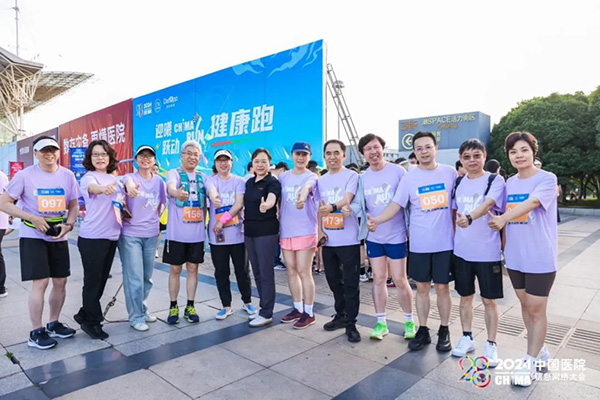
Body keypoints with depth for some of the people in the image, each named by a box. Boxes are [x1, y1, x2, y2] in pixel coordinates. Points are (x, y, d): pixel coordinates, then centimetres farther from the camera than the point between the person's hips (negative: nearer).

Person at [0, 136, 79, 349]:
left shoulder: (67, 176, 1)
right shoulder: (25, 175, -8)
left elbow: (74, 205, 8)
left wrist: (68, 225, -10)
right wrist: (32, 218, -19)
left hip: (59, 237, 4)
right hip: (33, 236, -4)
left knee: (60, 281, 8)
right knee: (40, 282, -8)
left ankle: (54, 324, 27)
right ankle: (36, 332, 7)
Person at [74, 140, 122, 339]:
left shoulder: (114, 178, 11)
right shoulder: (88, 177, -10)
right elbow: (93, 188, -36)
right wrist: (103, 188, -57)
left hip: (112, 236, 7)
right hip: (92, 237, -7)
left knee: (102, 279, 15)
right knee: (93, 280, 1)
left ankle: (85, 315, 32)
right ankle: (92, 321, 16)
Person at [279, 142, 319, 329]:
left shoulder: (311, 177, -7)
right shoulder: (283, 176, 10)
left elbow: (306, 187, -31)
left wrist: (302, 196, -52)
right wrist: (277, 215, 7)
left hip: (305, 230, -5)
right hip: (286, 231, 5)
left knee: (304, 271, -3)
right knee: (291, 271, 12)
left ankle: (309, 313, 11)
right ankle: (298, 308, 27)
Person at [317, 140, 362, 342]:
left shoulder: (351, 176, -5)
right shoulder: (321, 180, 12)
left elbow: (346, 200, -21)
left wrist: (332, 207, -41)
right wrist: (320, 231, 3)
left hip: (348, 240, -6)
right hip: (328, 240, 6)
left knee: (350, 283, 1)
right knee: (333, 280, 16)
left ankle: (351, 323, 13)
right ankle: (340, 315, 33)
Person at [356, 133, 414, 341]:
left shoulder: (398, 171, -7)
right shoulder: (363, 178, 3)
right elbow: (360, 206, 9)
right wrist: (366, 220, -10)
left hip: (396, 235, -3)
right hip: (374, 237, 3)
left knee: (400, 280, 5)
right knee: (378, 279, 10)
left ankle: (409, 321, 24)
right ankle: (381, 322, 22)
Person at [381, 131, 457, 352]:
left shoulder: (450, 173, 1)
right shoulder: (409, 178, -2)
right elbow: (396, 204, -9)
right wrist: (376, 220, -24)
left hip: (445, 242, 0)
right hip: (419, 244, 0)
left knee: (442, 287, 7)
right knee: (422, 287, 10)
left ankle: (444, 331, 25)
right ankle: (423, 330, 24)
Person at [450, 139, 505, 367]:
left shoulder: (495, 180, -8)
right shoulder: (458, 183, 7)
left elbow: (487, 204, -27)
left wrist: (469, 218, -45)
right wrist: (453, 240, 11)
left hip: (487, 252, -4)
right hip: (461, 251, 4)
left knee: (489, 300, 7)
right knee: (465, 296, 14)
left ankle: (491, 345, 23)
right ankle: (467, 338, 30)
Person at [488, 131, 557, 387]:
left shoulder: (547, 179, -10)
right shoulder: (509, 183, 7)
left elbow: (531, 203, -29)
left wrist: (503, 219, -44)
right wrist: (504, 245, 10)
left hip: (540, 258, -6)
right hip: (515, 257, 6)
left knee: (536, 310, 2)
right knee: (525, 305, 16)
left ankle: (530, 362, 16)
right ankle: (540, 351, 35)